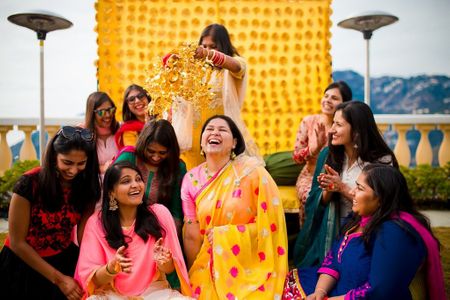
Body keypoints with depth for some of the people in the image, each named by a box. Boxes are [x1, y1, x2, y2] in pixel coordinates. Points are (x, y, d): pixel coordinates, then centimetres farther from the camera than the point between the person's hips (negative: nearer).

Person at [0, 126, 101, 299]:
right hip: (24, 264, -3)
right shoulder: (29, 183, -23)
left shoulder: (87, 185, -12)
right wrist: (58, 278, -16)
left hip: (65, 260, 3)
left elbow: (83, 234, -11)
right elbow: (18, 242, -16)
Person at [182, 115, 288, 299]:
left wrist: (224, 235, -15)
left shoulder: (252, 172, -11)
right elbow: (192, 236, 1)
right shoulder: (191, 179, -2)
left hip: (250, 269, -2)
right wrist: (193, 278, 4)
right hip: (210, 270, 3)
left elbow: (270, 223, -11)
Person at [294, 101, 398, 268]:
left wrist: (343, 188, -20)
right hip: (328, 233, 3)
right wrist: (328, 191, -19)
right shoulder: (328, 155, 0)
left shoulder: (382, 161, -13)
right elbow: (316, 202, 3)